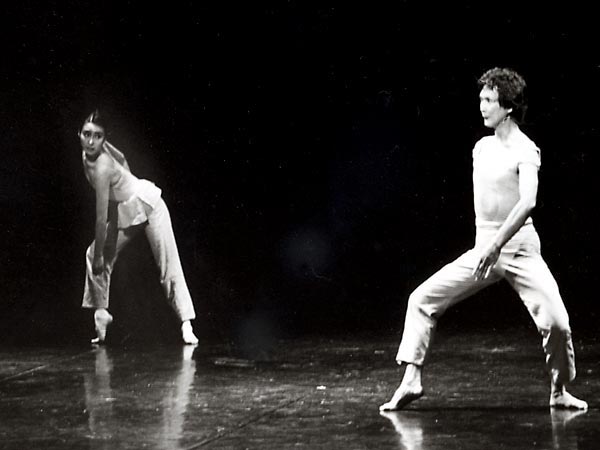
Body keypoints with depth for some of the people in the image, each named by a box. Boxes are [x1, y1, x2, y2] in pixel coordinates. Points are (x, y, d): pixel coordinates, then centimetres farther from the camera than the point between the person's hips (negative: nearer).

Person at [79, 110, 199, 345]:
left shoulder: (102, 169, -34)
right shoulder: (92, 152, -12)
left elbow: (102, 219, -29)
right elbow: (122, 159, 11)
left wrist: (99, 255, -20)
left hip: (148, 205, -9)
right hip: (125, 211, 9)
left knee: (169, 266, -10)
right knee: (94, 255, 3)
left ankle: (186, 325, -12)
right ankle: (101, 315, 10)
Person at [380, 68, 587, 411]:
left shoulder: (525, 151, -12)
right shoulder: (482, 147, 9)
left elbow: (527, 202, -27)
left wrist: (496, 245, -34)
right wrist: (484, 247, 16)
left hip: (520, 250, -6)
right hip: (483, 250, 6)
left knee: (556, 321, -17)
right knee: (422, 299, -2)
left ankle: (559, 392, 6)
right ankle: (412, 380, -2)